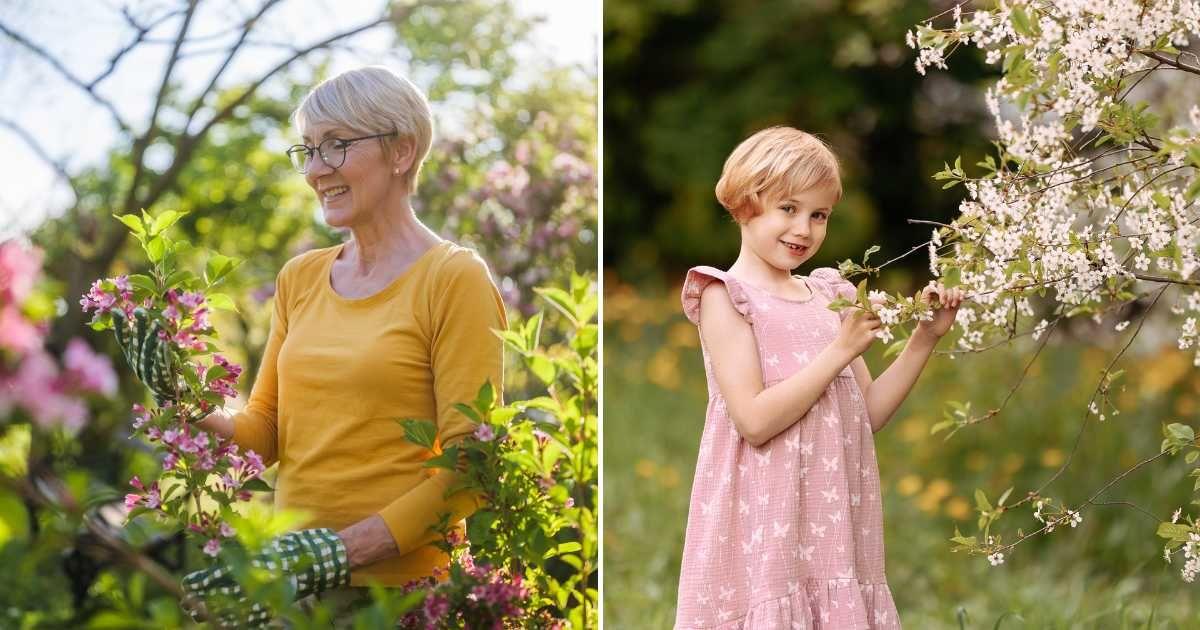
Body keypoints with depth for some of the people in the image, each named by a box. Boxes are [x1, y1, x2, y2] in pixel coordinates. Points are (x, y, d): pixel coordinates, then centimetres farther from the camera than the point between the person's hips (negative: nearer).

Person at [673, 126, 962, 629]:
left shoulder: (829, 295, 12)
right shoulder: (726, 296, -6)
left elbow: (868, 414, 14)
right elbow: (754, 420, -17)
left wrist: (925, 339, 4)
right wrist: (843, 349, -14)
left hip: (834, 522, 6)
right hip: (764, 525, -6)